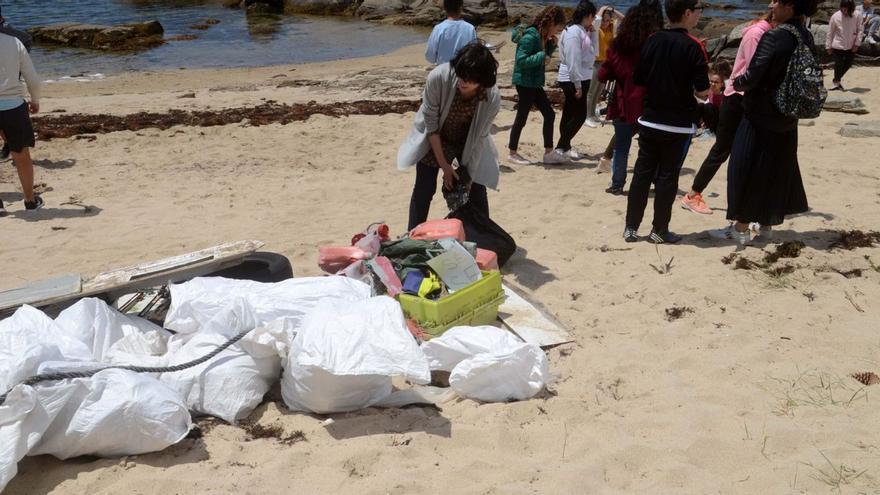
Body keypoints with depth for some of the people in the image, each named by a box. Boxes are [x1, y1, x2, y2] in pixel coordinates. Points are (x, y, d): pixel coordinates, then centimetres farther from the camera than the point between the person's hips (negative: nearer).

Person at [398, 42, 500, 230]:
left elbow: (479, 137, -18)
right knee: (424, 190, -1)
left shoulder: (493, 98, -31)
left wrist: (468, 173, -18)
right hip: (434, 140, -1)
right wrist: (443, 164, -20)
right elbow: (431, 123, -23)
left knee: (477, 192, 2)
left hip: (469, 144, 1)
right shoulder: (438, 77, -34)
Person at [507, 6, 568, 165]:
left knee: (549, 114, 9)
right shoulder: (531, 36, -18)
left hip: (535, 83, 9)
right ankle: (512, 153, 12)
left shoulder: (542, 36, 9)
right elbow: (521, 60, -24)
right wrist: (542, 57, -22)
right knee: (522, 117, 0)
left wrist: (551, 45, 2)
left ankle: (549, 152, 15)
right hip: (525, 82, -9)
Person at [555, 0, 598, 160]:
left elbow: (590, 53, 18)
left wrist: (590, 33, 7)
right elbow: (573, 61, -22)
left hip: (581, 78, 9)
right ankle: (561, 147, 1)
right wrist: (578, 85, -22)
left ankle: (564, 147, 22)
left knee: (570, 115, 14)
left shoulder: (581, 31, 12)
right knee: (579, 115, -6)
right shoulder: (573, 32, -18)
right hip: (572, 80, -9)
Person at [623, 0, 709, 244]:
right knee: (667, 176, 5)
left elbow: (638, 80, 6)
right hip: (678, 123, -4)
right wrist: (688, 89, 7)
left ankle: (631, 227, 11)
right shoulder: (693, 46, -13)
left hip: (649, 119, 4)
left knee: (642, 172, 9)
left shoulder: (652, 41, 0)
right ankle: (659, 230, 12)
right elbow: (702, 91, -13)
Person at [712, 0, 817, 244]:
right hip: (787, 117, 8)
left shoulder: (774, 37, -20)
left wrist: (736, 83, -2)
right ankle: (766, 223, 27)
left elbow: (753, 76, -21)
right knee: (776, 170, 16)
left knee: (746, 169, 2)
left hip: (760, 116, -7)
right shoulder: (806, 37, 3)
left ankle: (741, 228, 8)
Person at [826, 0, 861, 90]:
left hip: (851, 46, 3)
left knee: (848, 64, 10)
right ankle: (836, 83, 21)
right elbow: (830, 32, -3)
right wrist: (828, 46, 0)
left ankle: (836, 80, 32)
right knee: (839, 64, 3)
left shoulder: (855, 17, -7)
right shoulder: (835, 17, -12)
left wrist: (857, 43, -6)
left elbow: (859, 30, 1)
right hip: (838, 46, -3)